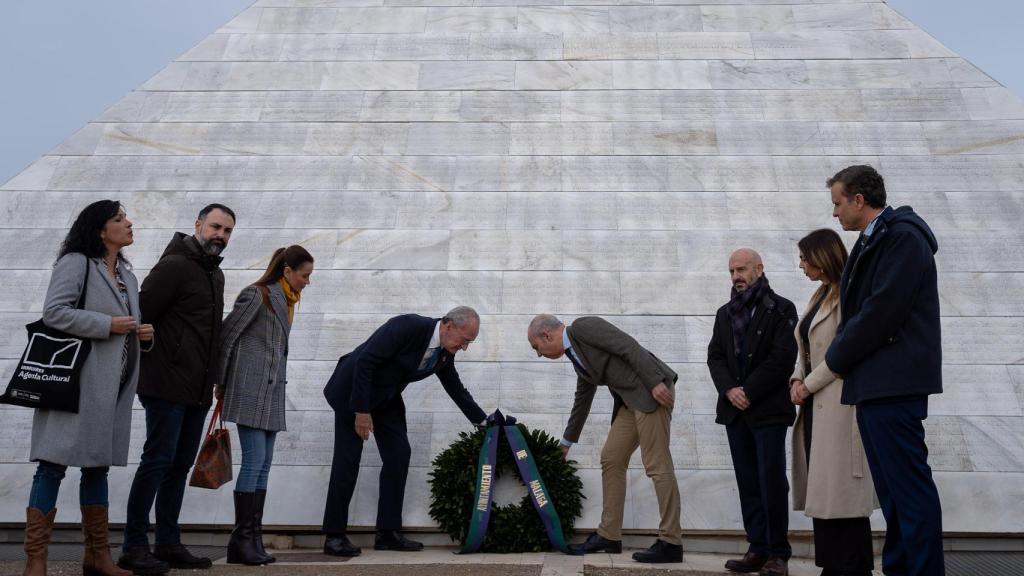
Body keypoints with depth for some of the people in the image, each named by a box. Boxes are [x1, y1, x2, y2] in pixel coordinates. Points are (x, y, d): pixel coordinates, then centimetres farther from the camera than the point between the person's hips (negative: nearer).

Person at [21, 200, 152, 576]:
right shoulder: (76, 262, -5)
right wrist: (107, 325, -17)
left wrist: (143, 333, 5)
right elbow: (54, 312, -14)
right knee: (54, 464, -6)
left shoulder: (126, 272, 19)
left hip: (112, 388, 8)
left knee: (98, 465, 13)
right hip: (77, 381, -8)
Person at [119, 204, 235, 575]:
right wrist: (149, 364, -9)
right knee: (158, 460, -7)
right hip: (168, 385, -8)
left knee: (180, 464, 10)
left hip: (197, 389, 8)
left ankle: (168, 544, 16)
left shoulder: (216, 274, 18)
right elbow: (141, 316, -15)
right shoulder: (175, 266, -10)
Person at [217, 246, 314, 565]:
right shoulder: (256, 295, -8)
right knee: (254, 460, -9)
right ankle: (243, 539, -2)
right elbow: (226, 336, -8)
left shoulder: (287, 300, 16)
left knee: (263, 464, 6)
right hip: (250, 388, -8)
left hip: (272, 390, 8)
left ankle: (252, 539, 9)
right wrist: (221, 382, -3)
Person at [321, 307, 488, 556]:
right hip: (353, 390, -7)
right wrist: (361, 411, -27)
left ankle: (388, 532, 3)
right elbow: (364, 361, -29)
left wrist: (484, 421, 7)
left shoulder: (445, 353, -6)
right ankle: (334, 536, 0)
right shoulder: (408, 326, -30)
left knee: (399, 455, -2)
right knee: (348, 459, -7)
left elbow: (456, 389, 9)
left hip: (386, 397, 8)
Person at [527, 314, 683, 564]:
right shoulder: (577, 355, 20)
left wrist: (655, 382, -22)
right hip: (630, 400, 10)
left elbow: (629, 346, -16)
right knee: (611, 459, 8)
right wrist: (567, 442, 40)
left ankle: (670, 543, -3)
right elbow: (582, 399, 30)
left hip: (654, 390, -10)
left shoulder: (583, 326, -7)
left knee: (657, 465, -8)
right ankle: (609, 535, 14)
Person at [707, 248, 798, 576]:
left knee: (772, 482, -6)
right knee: (748, 483, 5)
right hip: (735, 410, 5)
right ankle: (758, 549, 9)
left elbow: (783, 357, -10)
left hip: (768, 409, -5)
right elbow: (715, 356, 10)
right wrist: (729, 389, -8)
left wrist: (749, 392, -13)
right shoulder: (725, 313, 17)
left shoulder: (781, 309, 1)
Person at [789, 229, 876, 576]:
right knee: (823, 489, 8)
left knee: (841, 488, -6)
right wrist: (797, 379, 2)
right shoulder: (819, 297, 20)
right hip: (815, 404, 9)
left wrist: (809, 385, -10)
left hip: (836, 402, -9)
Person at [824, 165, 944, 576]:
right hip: (872, 382, 10)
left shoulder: (903, 236, -10)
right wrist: (842, 356, 3)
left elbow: (882, 310, -18)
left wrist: (837, 357, -8)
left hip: (893, 382, -10)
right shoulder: (872, 242, 19)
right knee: (891, 486, 12)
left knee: (909, 485, -8)